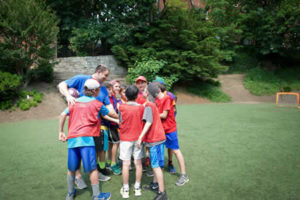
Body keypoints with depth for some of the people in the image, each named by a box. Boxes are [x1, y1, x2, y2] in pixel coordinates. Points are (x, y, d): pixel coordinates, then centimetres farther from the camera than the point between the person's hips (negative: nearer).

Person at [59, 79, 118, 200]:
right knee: (92, 168, 3)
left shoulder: (74, 102, 15)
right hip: (86, 138, -5)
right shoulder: (97, 104, 6)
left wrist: (61, 132, 13)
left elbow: (63, 115, 7)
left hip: (72, 139, 5)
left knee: (71, 168, 16)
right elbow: (111, 115, 15)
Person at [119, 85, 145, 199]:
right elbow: (143, 121, 2)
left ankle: (125, 189, 14)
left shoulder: (121, 107, -10)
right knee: (138, 163, 9)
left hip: (125, 139, -1)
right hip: (138, 138, 1)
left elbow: (120, 122, -1)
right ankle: (137, 188, 20)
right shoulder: (141, 107, -8)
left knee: (126, 164, 4)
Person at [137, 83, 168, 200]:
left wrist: (140, 137, -28)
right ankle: (155, 184, 35)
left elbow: (149, 122, -25)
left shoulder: (148, 106, -15)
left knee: (156, 165, -5)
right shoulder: (152, 105, 14)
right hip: (158, 137, 9)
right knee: (154, 163, 20)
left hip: (155, 139, -9)